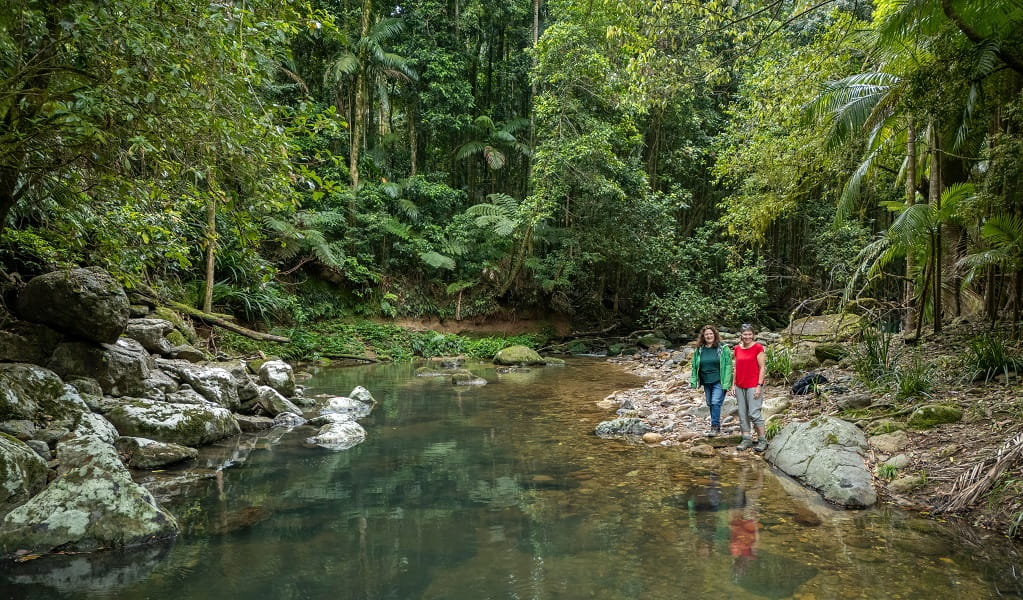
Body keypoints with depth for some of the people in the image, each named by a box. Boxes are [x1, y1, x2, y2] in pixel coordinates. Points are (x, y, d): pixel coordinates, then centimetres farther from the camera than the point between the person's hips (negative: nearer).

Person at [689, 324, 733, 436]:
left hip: (718, 382, -5)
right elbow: (694, 366, 11)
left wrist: (726, 383, -14)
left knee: (716, 402, -14)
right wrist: (693, 381, 5)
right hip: (706, 382, 5)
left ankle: (715, 427, -9)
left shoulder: (723, 348, -4)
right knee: (710, 404, 10)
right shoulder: (699, 350, 6)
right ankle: (716, 427, 22)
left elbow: (728, 365, -7)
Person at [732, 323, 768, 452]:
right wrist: (734, 385, 11)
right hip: (740, 387, 6)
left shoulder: (758, 347, -6)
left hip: (753, 386, -6)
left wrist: (759, 386, -13)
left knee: (754, 413, -8)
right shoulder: (737, 349, 10)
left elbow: (762, 368, -7)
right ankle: (746, 439, 15)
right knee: (742, 414, 7)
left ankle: (762, 440, 3)